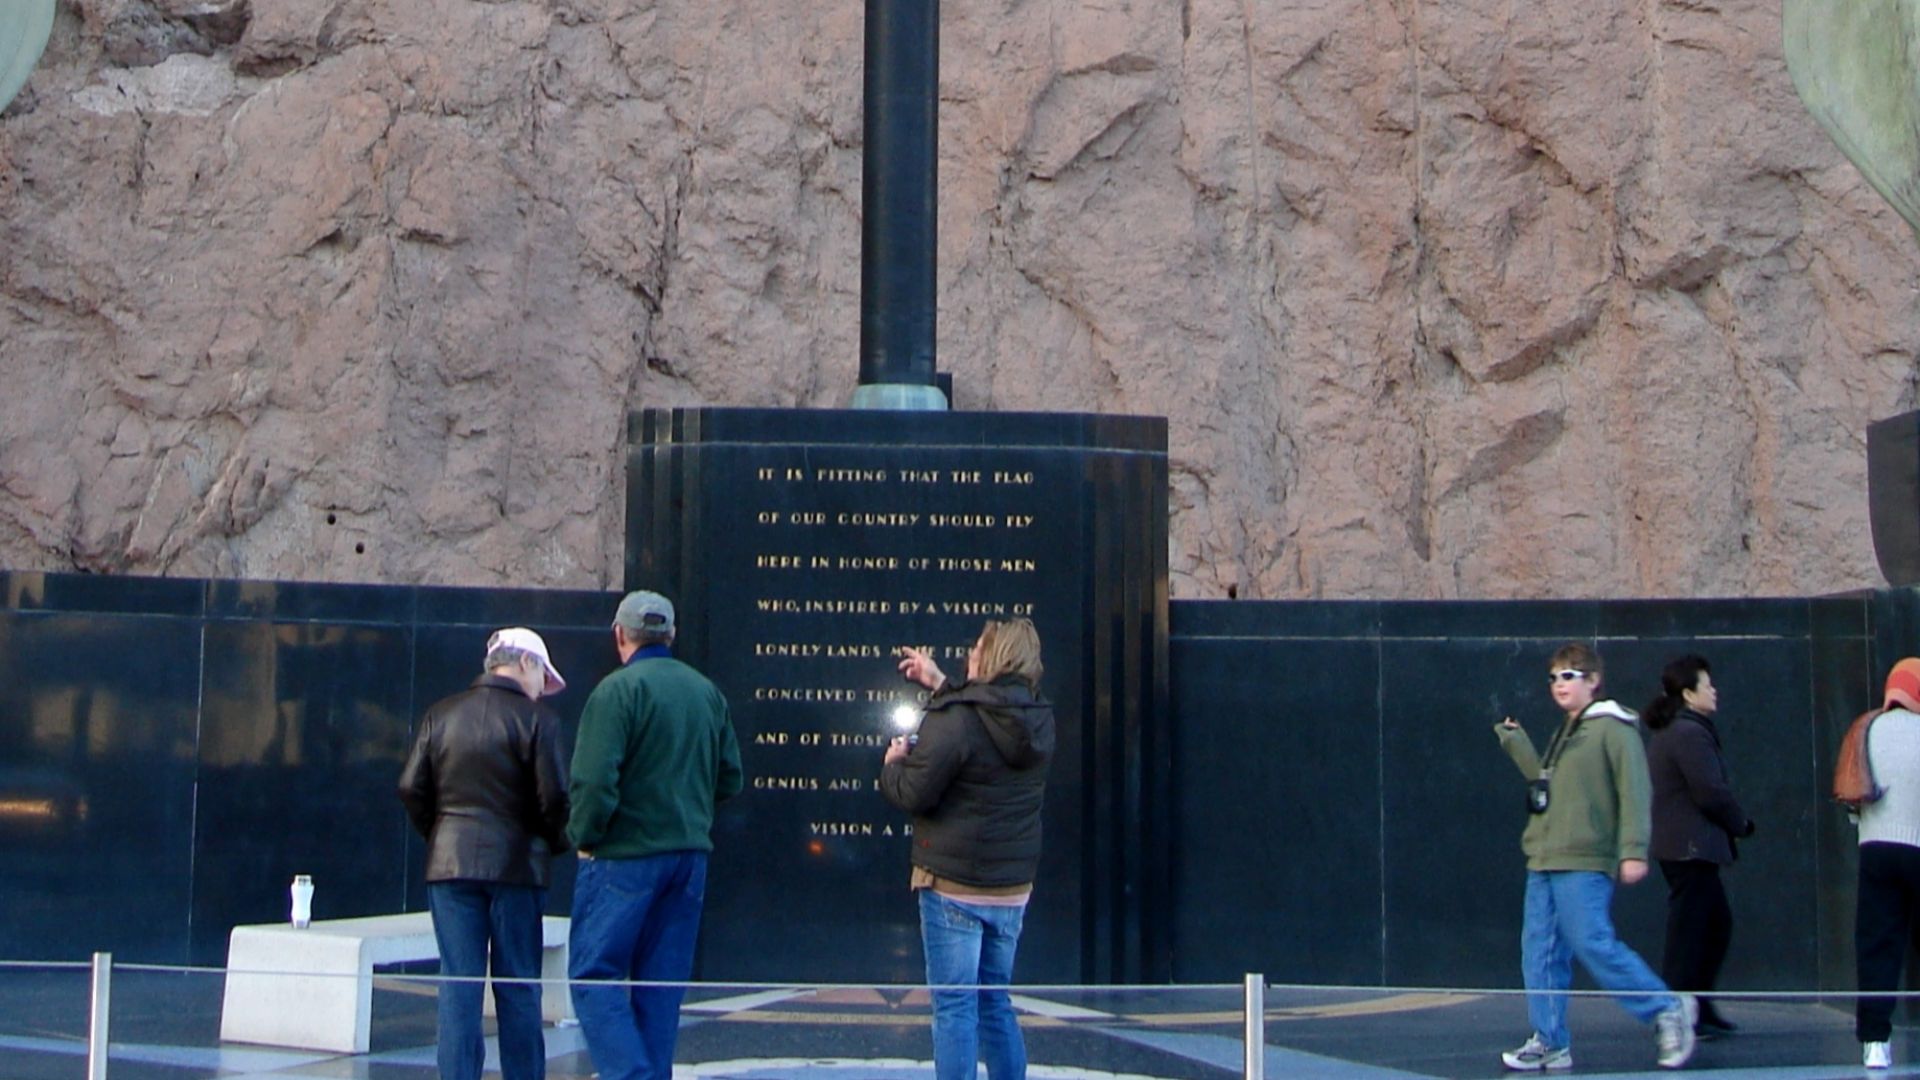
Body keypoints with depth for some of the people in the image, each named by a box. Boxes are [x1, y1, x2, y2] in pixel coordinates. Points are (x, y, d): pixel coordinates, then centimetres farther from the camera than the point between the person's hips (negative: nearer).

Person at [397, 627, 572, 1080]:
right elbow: (554, 798, -10)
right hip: (516, 864, -3)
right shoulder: (536, 719, -5)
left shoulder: (440, 715, 7)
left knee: (458, 982, 4)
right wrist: (558, 843, 8)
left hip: (450, 862, 3)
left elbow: (412, 788, 5)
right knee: (518, 987, 6)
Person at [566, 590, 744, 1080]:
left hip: (625, 856, -6)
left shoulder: (618, 690, -11)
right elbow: (730, 779, 13)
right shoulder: (707, 692, 9)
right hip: (690, 855, 6)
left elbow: (594, 780, -18)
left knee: (593, 975, -1)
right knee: (662, 985, 12)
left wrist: (584, 838, -5)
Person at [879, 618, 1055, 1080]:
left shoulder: (953, 719, -19)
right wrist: (941, 685, 28)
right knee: (995, 1002, 18)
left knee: (955, 1007, -1)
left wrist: (894, 763, 2)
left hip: (954, 885, -7)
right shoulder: (1038, 720, 4)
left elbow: (913, 794, -18)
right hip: (1013, 888, 7)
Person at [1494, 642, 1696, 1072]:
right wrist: (1516, 743, 22)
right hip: (1544, 862, 9)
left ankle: (1667, 1009, 3)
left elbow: (1634, 791, -13)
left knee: (1593, 944, -12)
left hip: (1583, 863, -9)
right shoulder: (1565, 732, 21)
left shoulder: (1613, 728, -6)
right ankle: (1550, 1043, 8)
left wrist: (1633, 850, -20)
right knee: (1539, 951, 4)